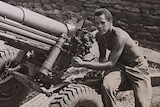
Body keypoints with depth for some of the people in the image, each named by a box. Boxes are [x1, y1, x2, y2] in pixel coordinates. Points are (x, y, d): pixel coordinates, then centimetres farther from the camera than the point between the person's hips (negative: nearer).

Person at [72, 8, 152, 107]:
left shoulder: (119, 36, -28)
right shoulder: (99, 36, -6)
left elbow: (110, 64, -29)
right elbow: (102, 57, 12)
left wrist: (83, 64, -31)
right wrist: (102, 68, -10)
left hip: (137, 66, -4)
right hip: (118, 66, 4)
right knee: (106, 87, -29)